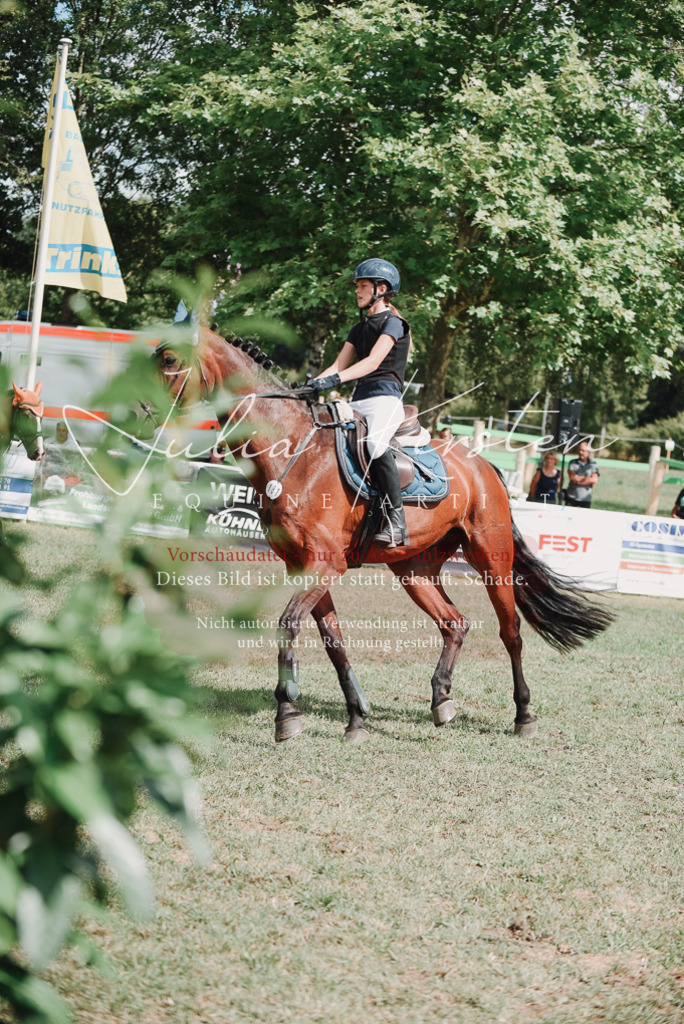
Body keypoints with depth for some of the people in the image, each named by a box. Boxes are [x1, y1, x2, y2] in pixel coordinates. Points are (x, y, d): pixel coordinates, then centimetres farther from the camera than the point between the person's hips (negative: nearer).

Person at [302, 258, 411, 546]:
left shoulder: (392, 323, -1)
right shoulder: (359, 329, 25)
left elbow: (373, 361, -15)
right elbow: (338, 365, 19)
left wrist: (336, 379, -28)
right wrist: (311, 385, 1)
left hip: (385, 397, -9)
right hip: (358, 401, 9)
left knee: (375, 442, -36)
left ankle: (396, 522, -35)